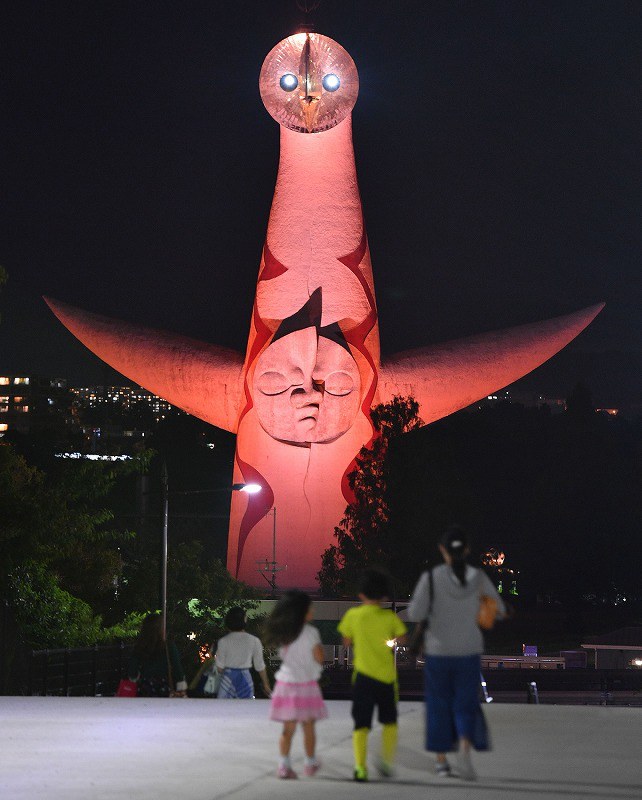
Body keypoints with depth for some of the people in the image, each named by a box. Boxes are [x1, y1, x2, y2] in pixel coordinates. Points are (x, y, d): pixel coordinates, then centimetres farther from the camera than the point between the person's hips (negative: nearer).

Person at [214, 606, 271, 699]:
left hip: (228, 678, 0)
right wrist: (266, 684, 15)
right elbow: (260, 666, 2)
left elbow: (219, 667, -3)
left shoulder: (223, 641, -6)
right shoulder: (254, 641, -4)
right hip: (245, 677, 0)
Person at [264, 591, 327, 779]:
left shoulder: (283, 632, 6)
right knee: (308, 726, 9)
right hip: (305, 683, -4)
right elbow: (319, 658, -10)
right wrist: (319, 645, 7)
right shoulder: (310, 632, -10)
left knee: (288, 728, 7)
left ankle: (284, 765, 1)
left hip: (286, 683, 5)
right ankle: (310, 763, 18)